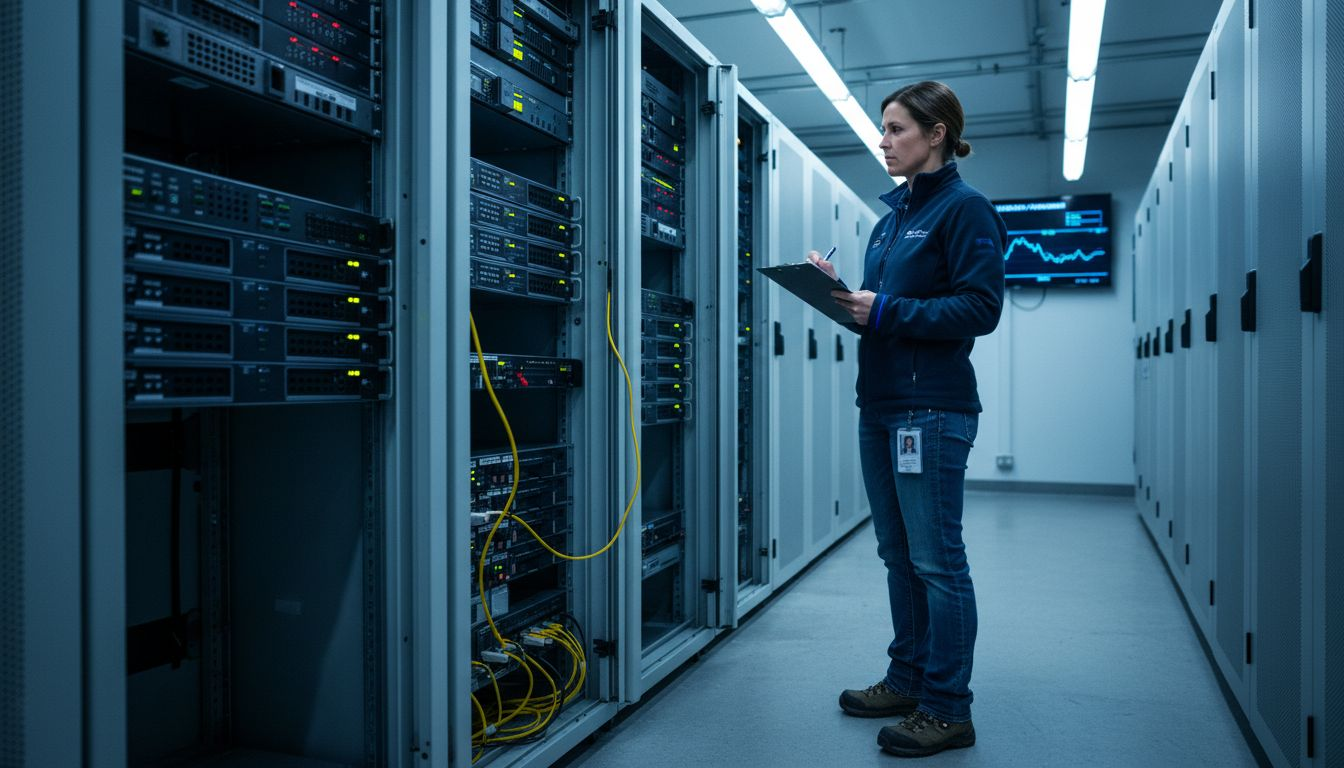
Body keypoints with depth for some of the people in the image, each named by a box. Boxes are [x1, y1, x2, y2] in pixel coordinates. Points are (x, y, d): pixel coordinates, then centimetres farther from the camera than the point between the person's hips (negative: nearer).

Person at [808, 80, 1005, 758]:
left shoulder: (964, 208, -7)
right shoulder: (892, 213, 18)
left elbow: (979, 307, -16)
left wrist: (885, 311, -20)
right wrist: (841, 290, 3)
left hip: (932, 409, -9)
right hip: (879, 403, 9)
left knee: (936, 561, -2)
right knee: (898, 554, 15)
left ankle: (947, 709, 9)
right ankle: (906, 680, 29)